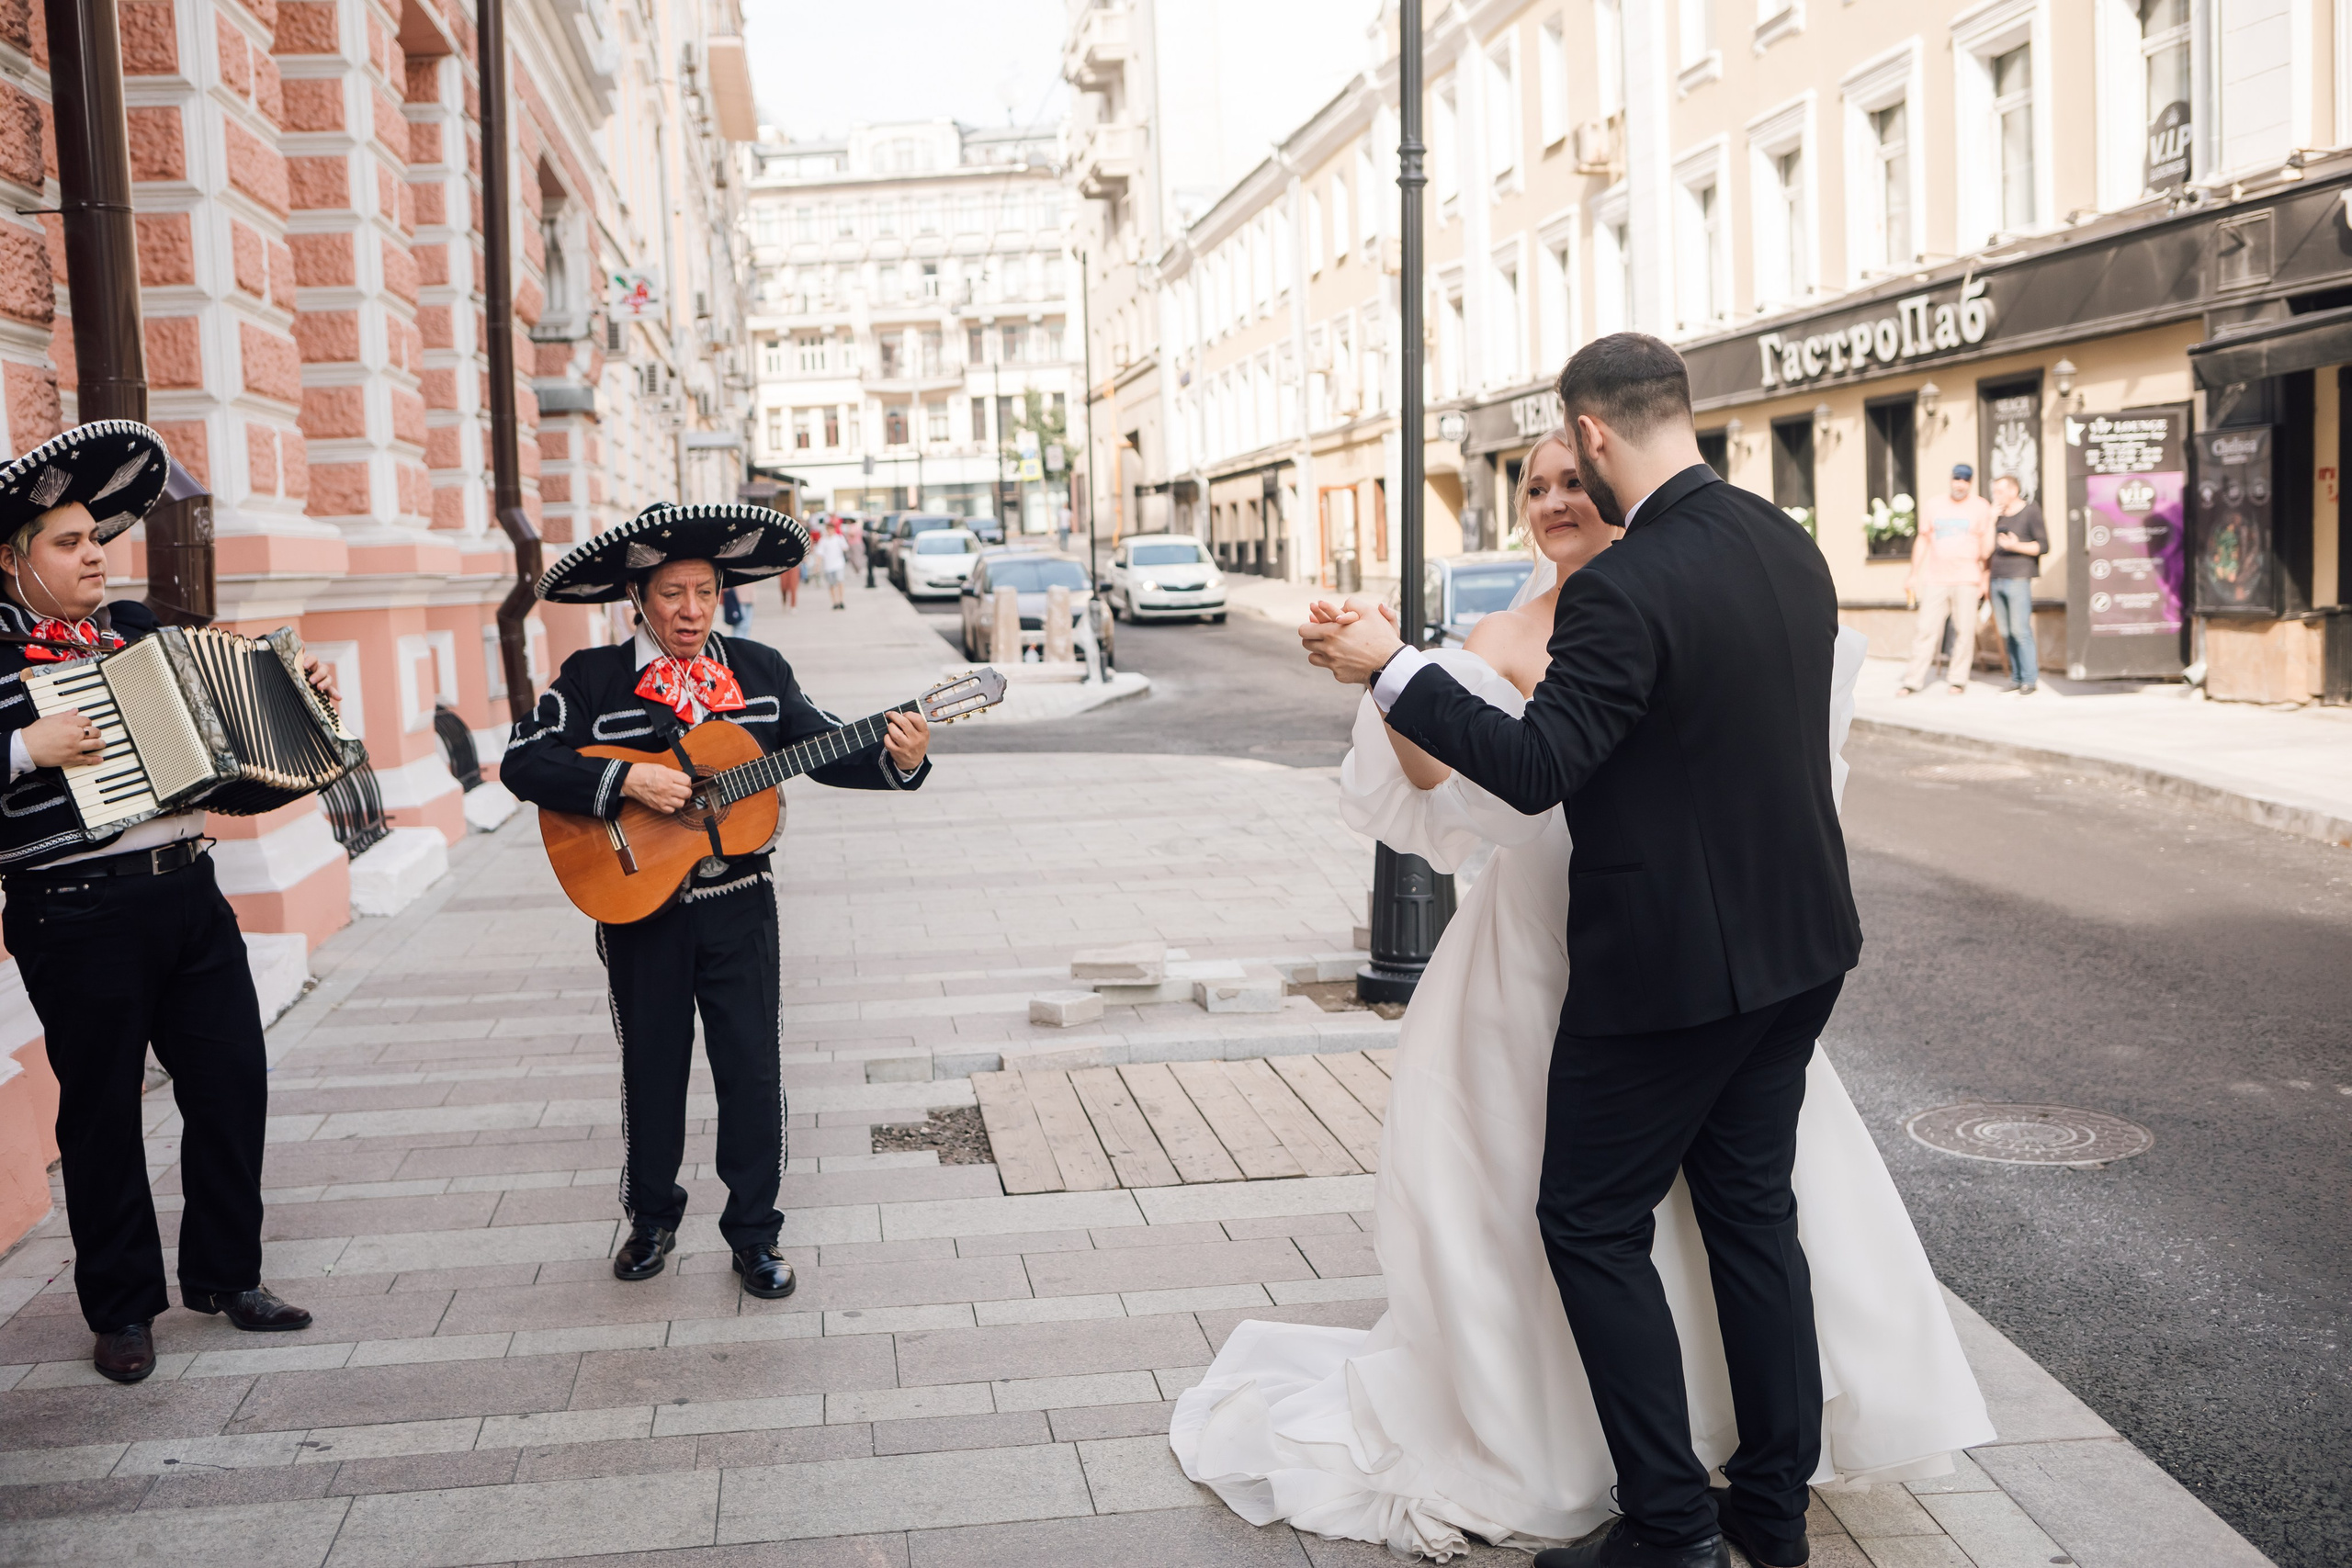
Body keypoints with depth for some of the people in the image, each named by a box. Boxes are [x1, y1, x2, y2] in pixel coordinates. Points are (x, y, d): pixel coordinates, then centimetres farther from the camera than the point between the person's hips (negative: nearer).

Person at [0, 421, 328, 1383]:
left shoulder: (135, 628, 13)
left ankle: (225, 1275, 27)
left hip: (187, 893, 6)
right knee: (102, 1111, 6)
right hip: (78, 915, -6)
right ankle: (122, 1307, 21)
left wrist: (301, 699, 14)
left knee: (232, 1083, 10)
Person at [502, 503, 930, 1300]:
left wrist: (896, 761, -14)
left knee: (753, 1069, 3)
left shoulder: (759, 669, 5)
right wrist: (625, 780, -23)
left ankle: (754, 1232, 17)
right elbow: (523, 762, -11)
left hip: (738, 904, 1)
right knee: (651, 1067, 12)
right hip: (640, 907, -1)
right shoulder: (593, 678, -3)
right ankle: (652, 1216, 32)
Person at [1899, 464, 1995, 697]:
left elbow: (1986, 550, 5)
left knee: (1965, 630, -2)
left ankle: (1958, 680, 7)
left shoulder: (1980, 508, 3)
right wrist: (1913, 575, 13)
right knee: (1926, 628, 0)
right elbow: (1922, 540, 15)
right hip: (1935, 579, 2)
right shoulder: (1935, 506, 10)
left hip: (1966, 580, -2)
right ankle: (1913, 680, 2)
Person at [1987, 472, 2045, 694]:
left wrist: (2016, 546, -18)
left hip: (2018, 579, -6)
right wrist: (1991, 519, 2)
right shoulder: (1997, 513, 16)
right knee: (2006, 633, 5)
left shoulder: (2030, 511, -1)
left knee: (2020, 631, -10)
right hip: (1997, 579, 6)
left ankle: (2030, 680, -6)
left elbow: (2043, 546, -5)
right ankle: (2016, 678, 10)